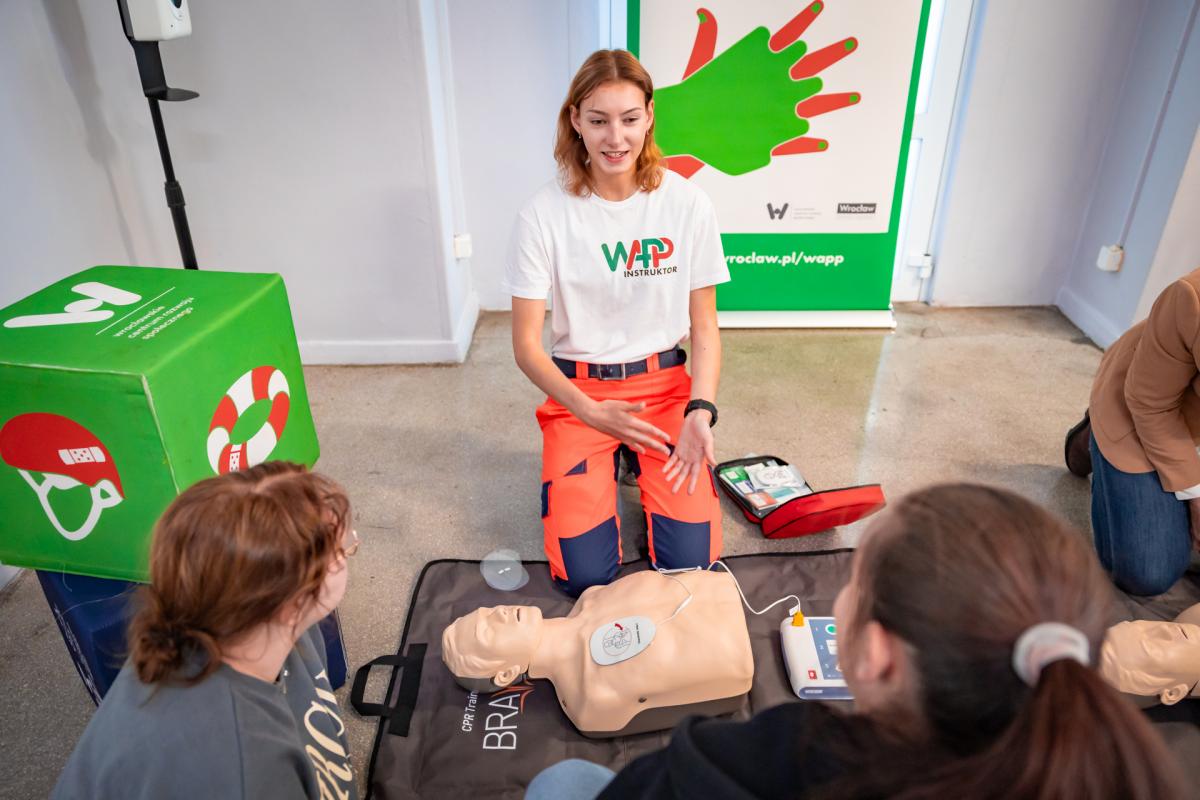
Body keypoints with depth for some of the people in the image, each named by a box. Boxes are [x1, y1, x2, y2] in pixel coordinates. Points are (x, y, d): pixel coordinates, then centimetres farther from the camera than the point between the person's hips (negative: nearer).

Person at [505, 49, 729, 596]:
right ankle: (603, 466, 20)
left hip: (664, 383, 1)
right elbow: (526, 343, -9)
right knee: (584, 575, -11)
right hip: (578, 391, -1)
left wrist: (701, 409, -17)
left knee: (690, 562, -10)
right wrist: (591, 412, -22)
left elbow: (704, 328, -1)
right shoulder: (544, 215, -12)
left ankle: (636, 457, 20)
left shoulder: (687, 205, -9)